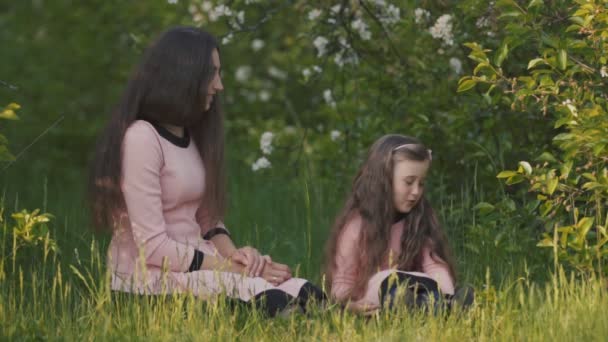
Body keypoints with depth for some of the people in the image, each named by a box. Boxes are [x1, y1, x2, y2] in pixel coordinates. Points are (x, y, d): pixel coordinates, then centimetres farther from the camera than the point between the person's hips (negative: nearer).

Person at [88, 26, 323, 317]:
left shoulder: (190, 134, 15)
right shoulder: (141, 137, -14)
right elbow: (153, 247, -18)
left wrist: (232, 253, -5)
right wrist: (231, 269, -15)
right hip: (152, 274, -8)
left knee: (304, 294, -19)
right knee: (270, 300, -32)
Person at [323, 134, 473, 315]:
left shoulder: (419, 220, 9)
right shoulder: (357, 225, -2)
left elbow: (435, 265, -7)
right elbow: (342, 285, -3)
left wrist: (447, 298, -28)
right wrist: (352, 306, -26)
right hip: (372, 311, -5)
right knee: (386, 280, -34)